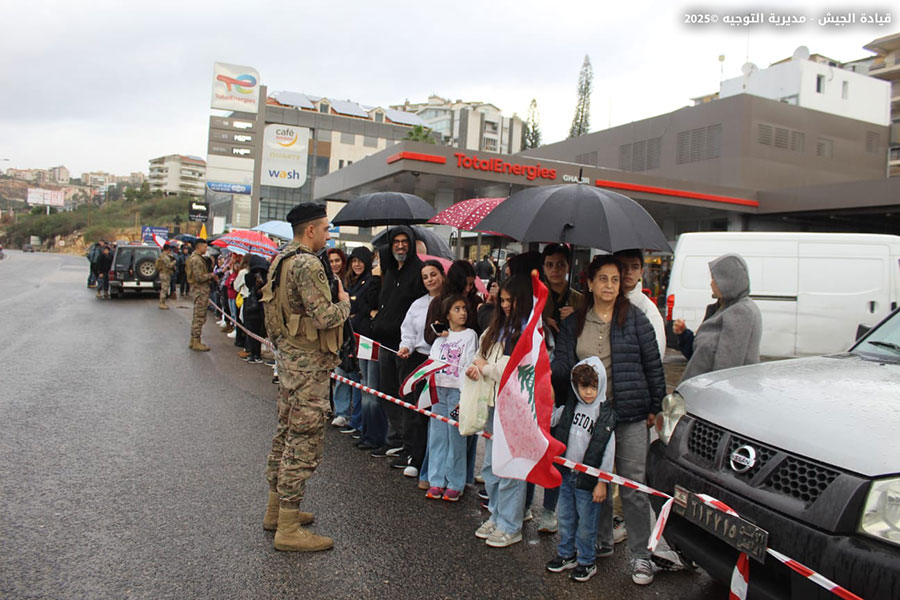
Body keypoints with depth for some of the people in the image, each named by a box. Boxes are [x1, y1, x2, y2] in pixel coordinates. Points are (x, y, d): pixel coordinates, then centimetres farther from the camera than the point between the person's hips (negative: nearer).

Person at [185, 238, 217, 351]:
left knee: (197, 317, 16)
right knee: (200, 317, -6)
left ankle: (193, 341, 23)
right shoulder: (196, 259, -17)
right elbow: (199, 278, -23)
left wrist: (211, 277, 8)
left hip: (198, 290, 11)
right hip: (200, 291, -11)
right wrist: (211, 275, -9)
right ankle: (196, 343, -1)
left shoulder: (194, 257, 16)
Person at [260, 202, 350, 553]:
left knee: (287, 433, 19)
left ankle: (276, 509, 32)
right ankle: (288, 529, 4)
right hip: (308, 363, -11)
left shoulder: (282, 259, 13)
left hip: (288, 355, 11)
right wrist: (345, 303, -5)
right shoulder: (307, 265, -19)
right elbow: (325, 317, -24)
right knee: (305, 441, -4)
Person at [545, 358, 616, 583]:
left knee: (586, 523, 8)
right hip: (566, 473, 5)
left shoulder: (606, 415, -13)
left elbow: (608, 452, -11)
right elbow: (550, 419, 15)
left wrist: (602, 482, -10)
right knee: (566, 517, 18)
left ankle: (587, 562, 27)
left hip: (588, 478, -5)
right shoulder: (569, 406, 0)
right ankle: (566, 555, 36)